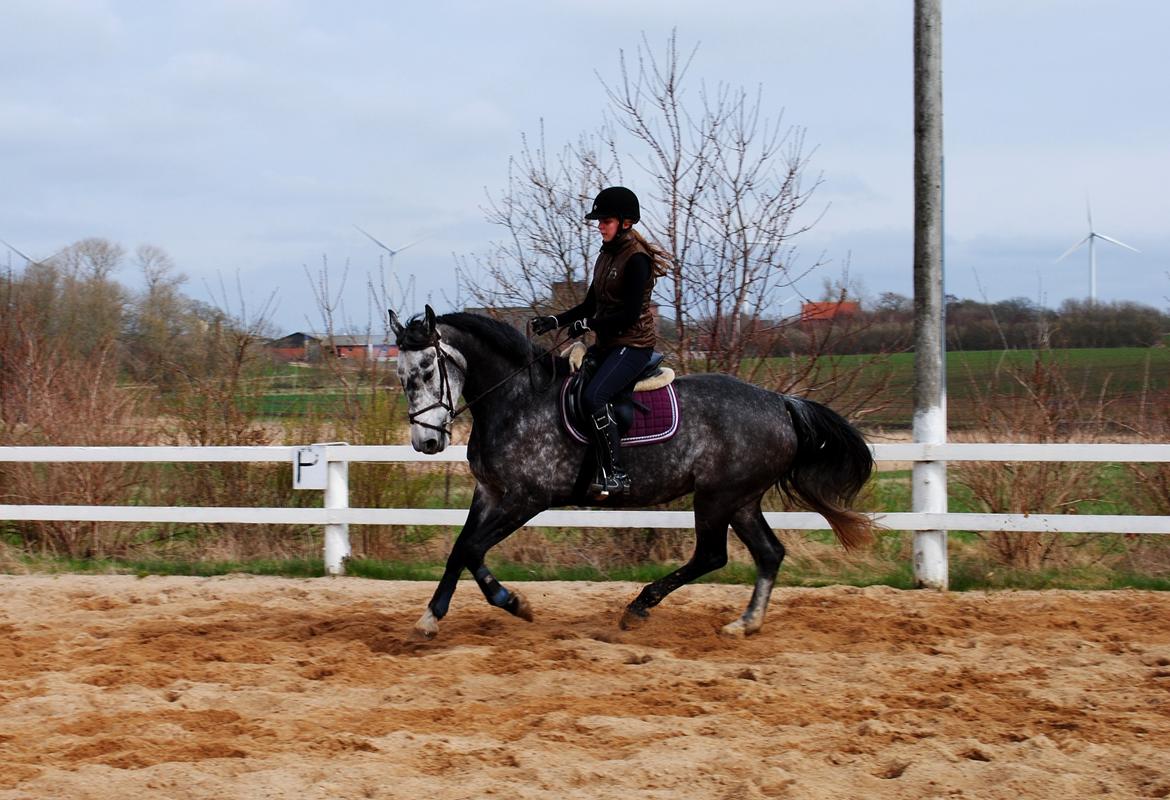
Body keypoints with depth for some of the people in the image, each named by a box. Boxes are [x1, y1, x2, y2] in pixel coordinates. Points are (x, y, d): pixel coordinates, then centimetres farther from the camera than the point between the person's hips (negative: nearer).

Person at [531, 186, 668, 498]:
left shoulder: (636, 259, -14)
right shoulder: (606, 256, 14)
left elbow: (630, 314, -19)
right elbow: (590, 305, 18)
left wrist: (589, 325, -16)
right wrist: (556, 320, 4)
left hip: (634, 344, -10)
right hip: (608, 344, 10)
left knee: (593, 396, -27)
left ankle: (615, 474, -24)